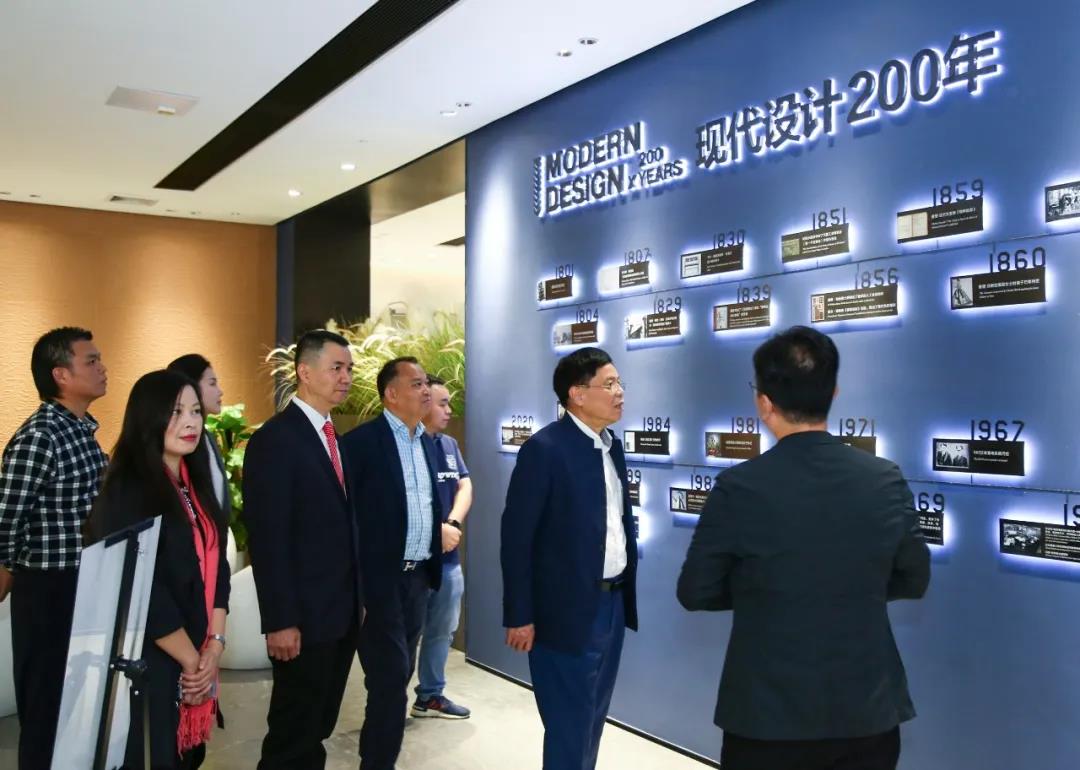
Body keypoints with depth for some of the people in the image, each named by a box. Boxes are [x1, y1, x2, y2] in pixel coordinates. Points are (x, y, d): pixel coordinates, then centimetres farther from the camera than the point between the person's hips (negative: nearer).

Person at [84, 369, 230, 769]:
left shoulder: (195, 485, 8)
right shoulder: (127, 490, -15)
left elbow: (216, 565, 7)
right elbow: (140, 590, -19)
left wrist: (214, 645, -5)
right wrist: (191, 659, -11)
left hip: (198, 661, 7)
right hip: (145, 664, -7)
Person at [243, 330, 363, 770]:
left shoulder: (332, 438, 11)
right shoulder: (274, 439, -15)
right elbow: (268, 539, -19)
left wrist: (358, 598, 10)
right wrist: (280, 621, -20)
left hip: (342, 612, 8)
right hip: (304, 616, -8)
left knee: (316, 729, 18)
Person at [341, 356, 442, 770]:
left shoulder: (428, 442, 12)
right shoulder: (361, 441, -10)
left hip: (418, 576, 7)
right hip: (380, 578, -7)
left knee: (397, 678, 14)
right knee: (390, 681, -6)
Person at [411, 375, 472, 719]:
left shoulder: (449, 445, 11)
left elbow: (465, 487, 7)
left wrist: (453, 524, -11)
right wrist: (437, 530, -16)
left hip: (449, 557, 8)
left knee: (442, 631, 16)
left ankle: (430, 695, 30)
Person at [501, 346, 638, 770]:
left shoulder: (612, 446, 9)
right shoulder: (544, 448, -15)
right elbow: (516, 537, -15)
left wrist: (626, 590, 10)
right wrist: (520, 615, -14)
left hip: (612, 604, 8)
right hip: (568, 609, -7)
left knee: (593, 719, 19)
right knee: (570, 726, 4)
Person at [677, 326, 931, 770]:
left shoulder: (739, 488, -17)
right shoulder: (886, 480, -8)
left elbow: (696, 593, -8)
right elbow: (913, 580, 5)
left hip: (769, 714, -3)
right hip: (869, 710, 3)